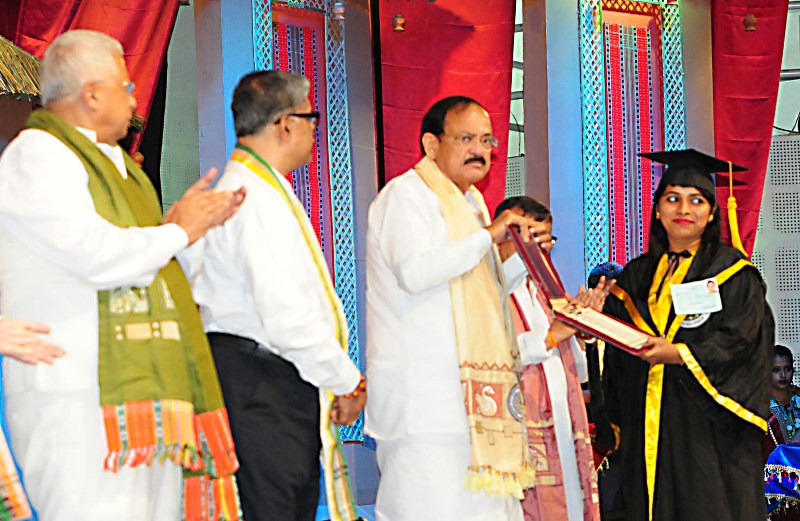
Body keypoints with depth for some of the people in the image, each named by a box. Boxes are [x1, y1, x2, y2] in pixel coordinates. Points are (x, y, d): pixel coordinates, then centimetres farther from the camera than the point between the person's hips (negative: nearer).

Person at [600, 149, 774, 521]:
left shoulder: (732, 271, 3)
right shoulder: (637, 277, 15)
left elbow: (741, 339, -9)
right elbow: (616, 352, 15)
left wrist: (678, 354, -22)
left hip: (707, 423, -4)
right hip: (647, 430, 4)